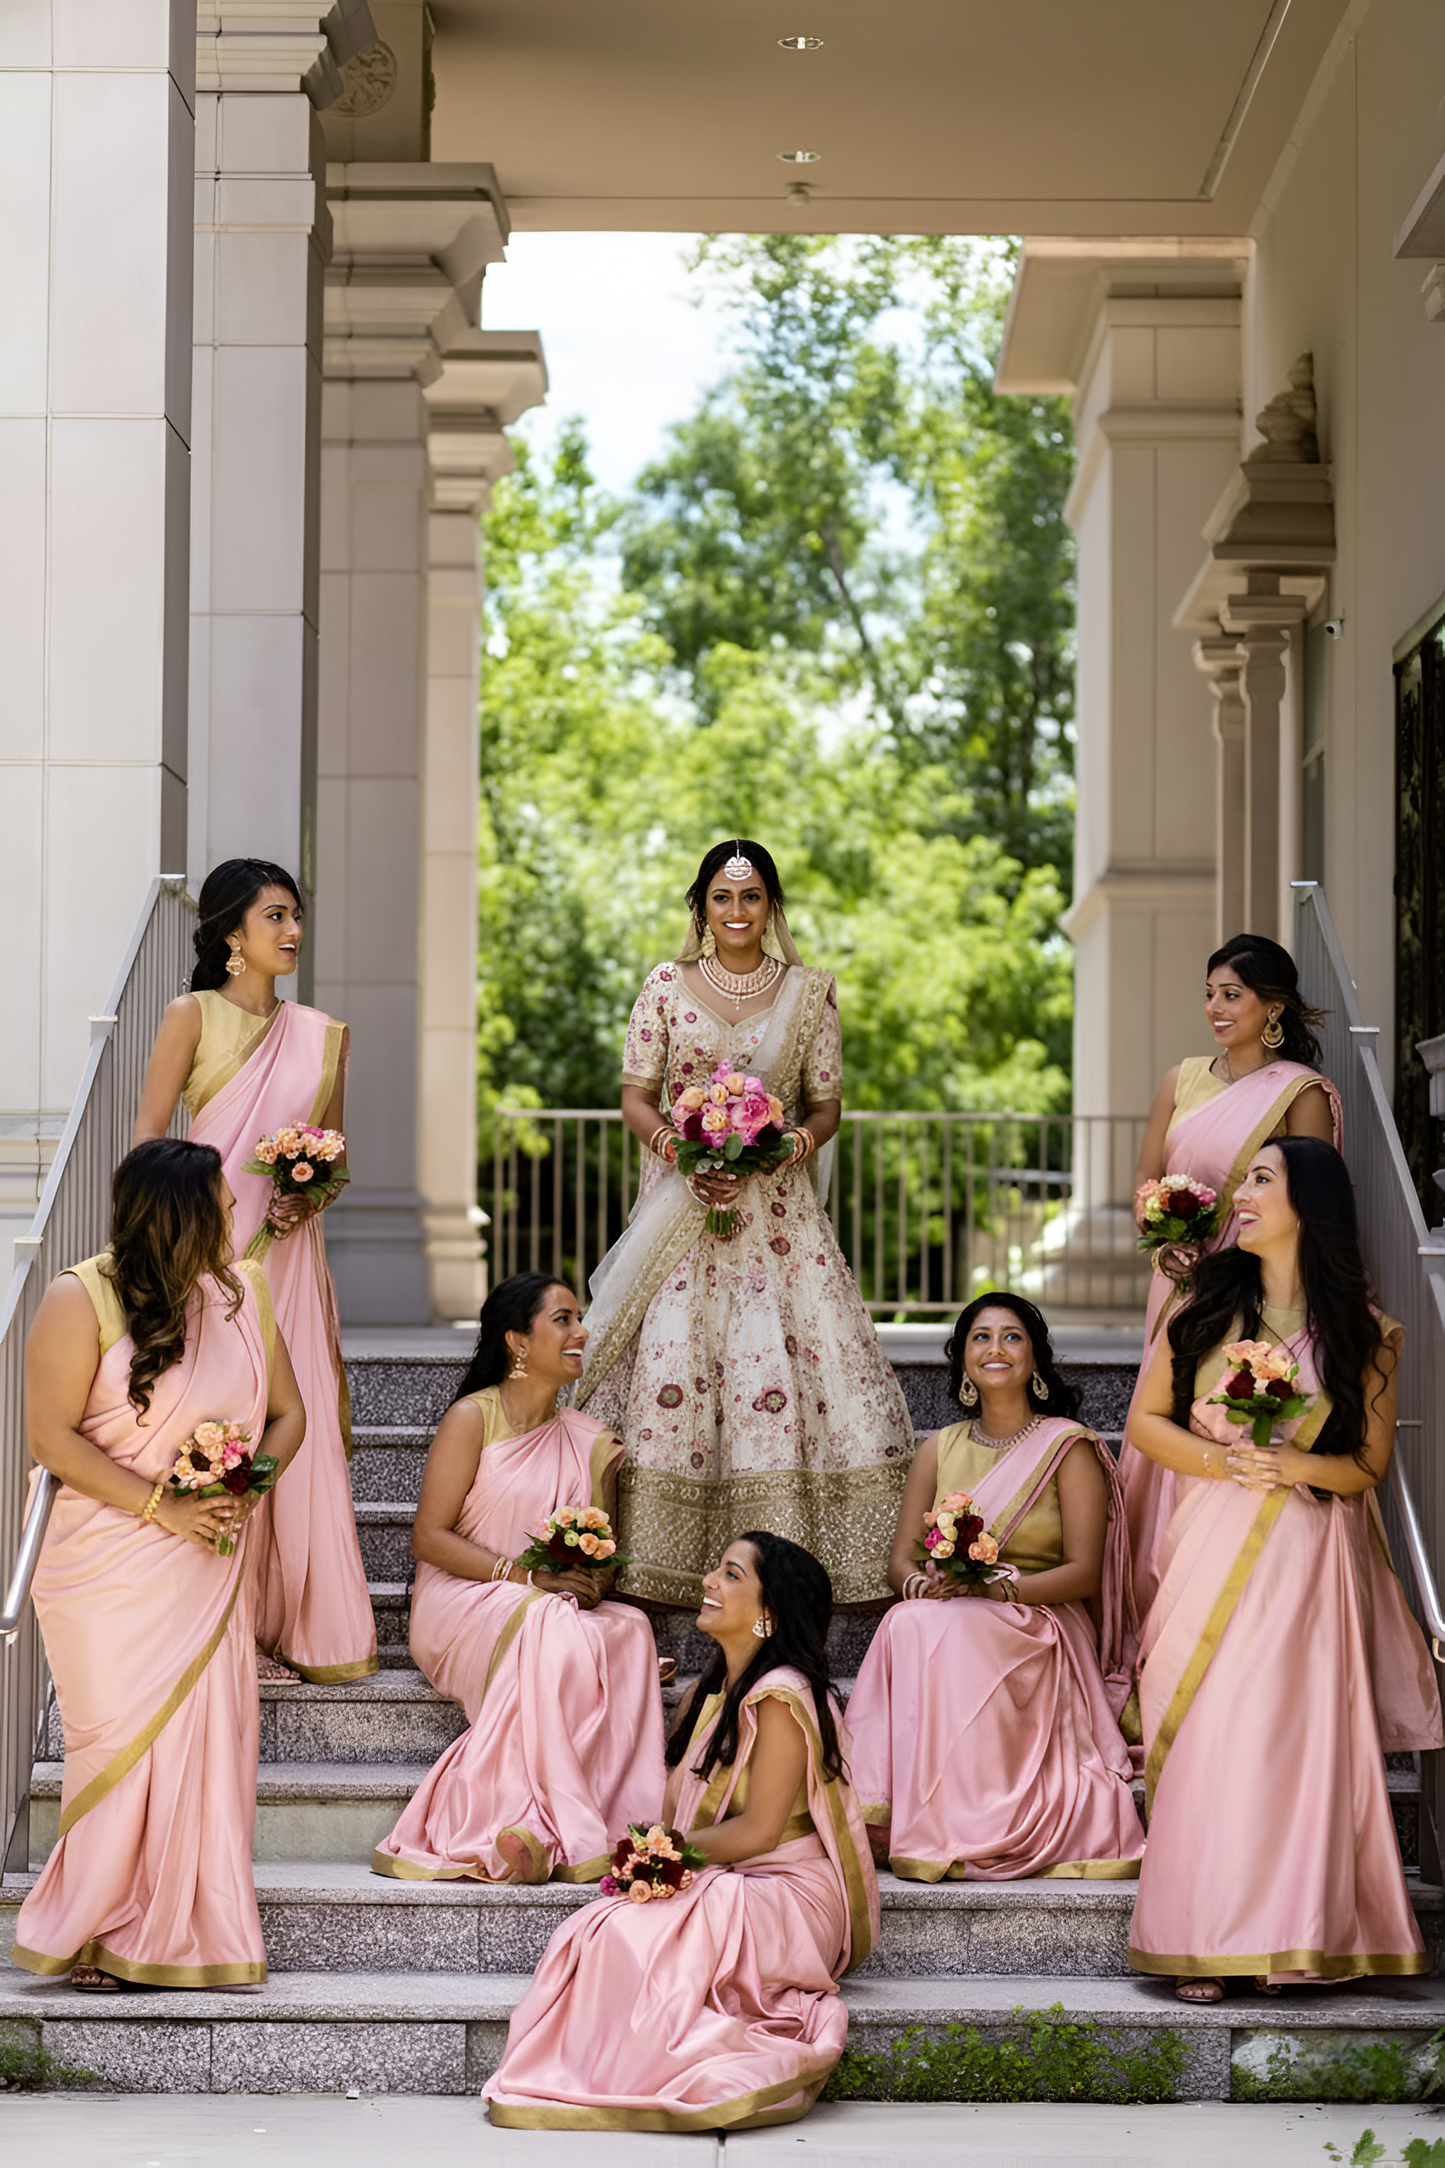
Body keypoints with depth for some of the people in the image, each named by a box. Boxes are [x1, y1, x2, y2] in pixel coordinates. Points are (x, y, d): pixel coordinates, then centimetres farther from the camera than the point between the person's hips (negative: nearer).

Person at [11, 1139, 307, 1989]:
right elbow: (53, 1435, -12)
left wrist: (246, 1489, -7)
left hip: (211, 1568, 4)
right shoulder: (82, 1300, -8)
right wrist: (162, 1505, -17)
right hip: (110, 1569, -4)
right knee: (123, 1748, -2)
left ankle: (188, 1934, 8)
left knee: (209, 1740, 0)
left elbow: (288, 1414, 13)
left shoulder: (243, 1291, 8)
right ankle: (101, 1932, 11)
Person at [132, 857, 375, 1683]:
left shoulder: (323, 1033, 13)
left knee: (299, 1425, 1)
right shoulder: (194, 1016, 1)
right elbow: (148, 1137, -3)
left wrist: (309, 1197, -3)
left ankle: (305, 1624, 7)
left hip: (288, 1249, 4)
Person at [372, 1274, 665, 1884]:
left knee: (629, 1629, -27)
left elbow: (603, 1559, 16)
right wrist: (526, 1576, -19)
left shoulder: (589, 1441, 14)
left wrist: (595, 1582, -10)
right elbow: (430, 1537, -9)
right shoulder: (472, 1417, -3)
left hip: (559, 1611, 5)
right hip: (461, 1605, -5)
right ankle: (561, 1828, -37)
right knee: (548, 1626, -36)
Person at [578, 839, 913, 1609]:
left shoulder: (808, 993, 7)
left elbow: (825, 1106, 9)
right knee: (667, 1369, -9)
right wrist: (684, 1153, -12)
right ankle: (648, 1570, -7)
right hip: (681, 1199, 0)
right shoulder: (667, 988, 7)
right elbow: (637, 1096, 5)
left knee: (786, 1371, -8)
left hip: (777, 1206, 1)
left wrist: (797, 1141, -13)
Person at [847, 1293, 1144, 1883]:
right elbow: (900, 1561, 11)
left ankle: (941, 1832, -34)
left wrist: (995, 1586, -21)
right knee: (907, 1623, -33)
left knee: (937, 1631, -35)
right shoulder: (940, 1448, 15)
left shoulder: (1069, 1448, 1)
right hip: (944, 1624, 4)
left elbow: (1083, 1573, -6)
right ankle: (893, 1814, -35)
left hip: (1039, 1630, -4)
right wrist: (925, 1583, -14)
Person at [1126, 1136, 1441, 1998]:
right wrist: (1221, 1461, -9)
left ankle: (1297, 1935, 1)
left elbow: (1370, 1466, 3)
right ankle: (1204, 1938, -1)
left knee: (1300, 1734, -7)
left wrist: (1300, 1465, -16)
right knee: (1208, 1737, -5)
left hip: (1313, 1552, -1)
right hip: (1218, 1542, 1)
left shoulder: (1361, 1332, 2)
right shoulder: (1208, 1307, 7)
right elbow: (1147, 1420, 8)